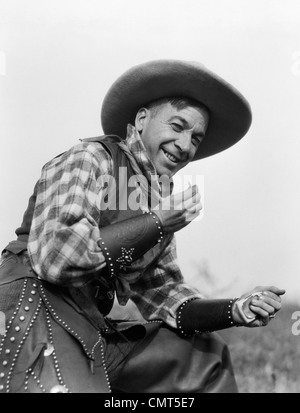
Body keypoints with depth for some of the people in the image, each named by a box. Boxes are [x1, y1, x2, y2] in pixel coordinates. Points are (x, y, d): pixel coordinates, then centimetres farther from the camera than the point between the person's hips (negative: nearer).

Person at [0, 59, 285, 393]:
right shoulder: (89, 158, -7)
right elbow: (54, 255, -23)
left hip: (94, 335, 9)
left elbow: (160, 291, 15)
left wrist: (236, 311, -1)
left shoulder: (158, 200, 17)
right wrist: (160, 221, -17)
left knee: (205, 354, 13)